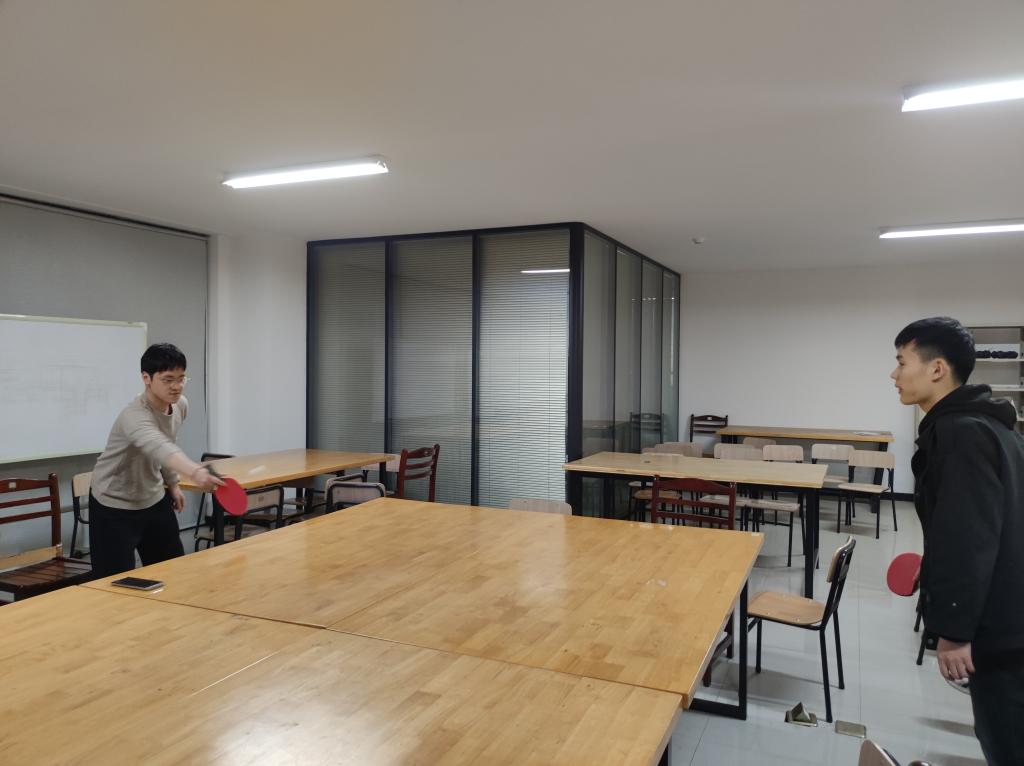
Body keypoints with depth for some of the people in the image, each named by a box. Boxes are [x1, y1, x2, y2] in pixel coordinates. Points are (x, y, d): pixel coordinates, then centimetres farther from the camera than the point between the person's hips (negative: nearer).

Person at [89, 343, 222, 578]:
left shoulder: (181, 404, -8)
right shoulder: (135, 415, -33)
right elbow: (158, 448, -54)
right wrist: (195, 472, -71)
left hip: (155, 499, 7)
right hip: (114, 507, -7)